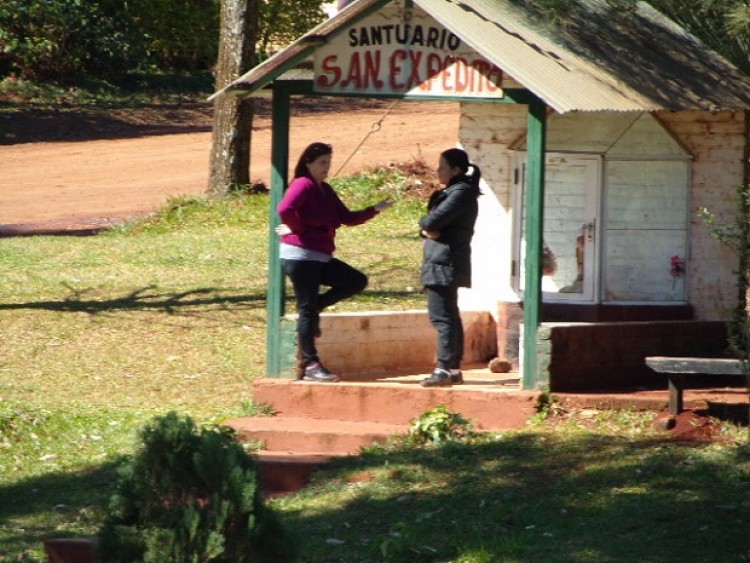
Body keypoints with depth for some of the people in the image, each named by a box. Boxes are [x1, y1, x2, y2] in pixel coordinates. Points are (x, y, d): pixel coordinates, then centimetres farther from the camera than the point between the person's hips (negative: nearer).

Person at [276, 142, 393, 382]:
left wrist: (374, 209, 6)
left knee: (357, 281, 4)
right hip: (300, 256, -9)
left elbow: (347, 218, 16)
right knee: (307, 310, -6)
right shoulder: (303, 185, -11)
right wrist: (295, 229, -13)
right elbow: (285, 209, -29)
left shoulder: (325, 190, 16)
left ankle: (315, 307, 10)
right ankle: (310, 365, -3)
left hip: (321, 257, 9)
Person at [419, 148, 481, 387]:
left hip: (445, 262, -11)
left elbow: (433, 221, -22)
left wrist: (426, 223, -1)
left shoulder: (460, 193, -12)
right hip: (442, 262, 11)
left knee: (442, 316, -13)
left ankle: (444, 369, -17)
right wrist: (428, 229, -5)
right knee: (450, 316, 12)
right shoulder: (449, 192, 20)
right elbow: (429, 224, 17)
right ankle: (453, 369, 16)